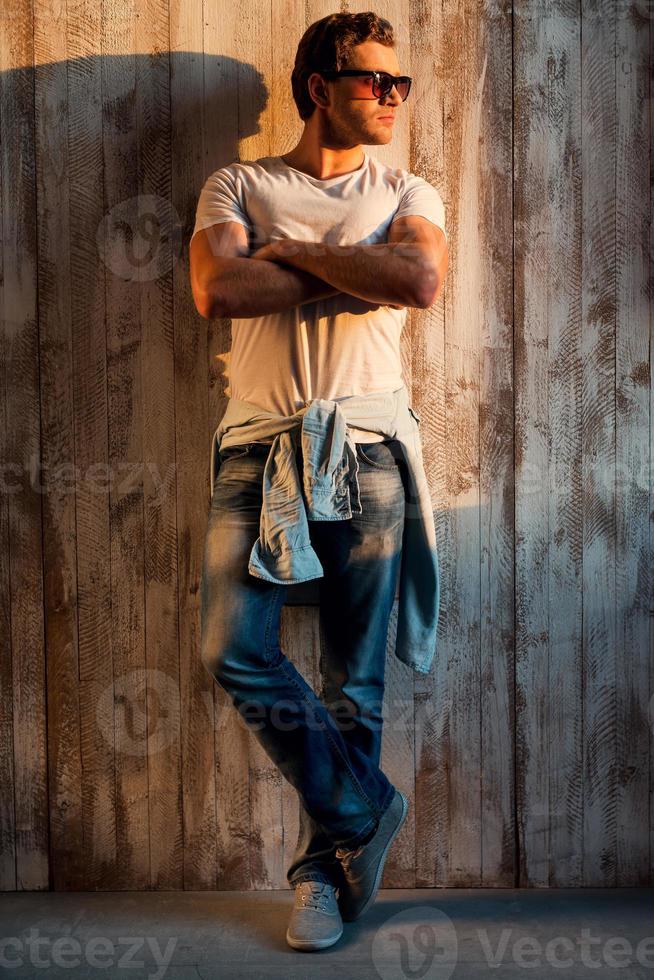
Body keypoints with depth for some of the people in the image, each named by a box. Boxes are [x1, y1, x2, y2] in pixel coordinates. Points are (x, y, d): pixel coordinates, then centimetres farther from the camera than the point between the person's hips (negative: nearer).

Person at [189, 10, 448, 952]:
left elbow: (421, 281, -10)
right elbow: (217, 292, -10)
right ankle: (365, 810, 14)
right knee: (235, 652, -8)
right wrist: (358, 274, -6)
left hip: (364, 450, 0)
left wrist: (289, 251, -4)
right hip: (259, 451, 0)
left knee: (354, 678, 3)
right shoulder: (236, 186, 11)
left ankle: (324, 867, 22)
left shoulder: (408, 194, 14)